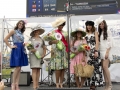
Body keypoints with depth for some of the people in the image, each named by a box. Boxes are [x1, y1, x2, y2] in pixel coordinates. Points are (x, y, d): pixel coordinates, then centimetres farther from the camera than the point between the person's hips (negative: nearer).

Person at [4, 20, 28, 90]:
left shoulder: (21, 33, 18)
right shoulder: (13, 31, 1)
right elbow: (5, 39, -6)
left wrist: (24, 44, 5)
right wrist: (10, 46, -9)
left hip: (22, 50, 7)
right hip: (16, 50, -6)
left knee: (19, 68, 4)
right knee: (17, 67, -12)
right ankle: (13, 84, 1)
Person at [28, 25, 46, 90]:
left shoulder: (41, 39, 14)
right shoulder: (31, 39, 7)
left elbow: (44, 48, 15)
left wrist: (44, 54, -1)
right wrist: (31, 49, -15)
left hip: (40, 56, 3)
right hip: (33, 55, -3)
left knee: (38, 70, 0)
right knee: (34, 69, -10)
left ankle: (37, 85, 2)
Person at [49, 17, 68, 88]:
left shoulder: (65, 33, 16)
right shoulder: (53, 32, 7)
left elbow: (67, 43, 14)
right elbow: (50, 42, -2)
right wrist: (53, 41, -19)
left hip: (64, 51, 3)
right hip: (56, 52, -3)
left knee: (63, 68, -1)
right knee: (58, 68, -10)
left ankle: (61, 83, 6)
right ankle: (57, 83, 0)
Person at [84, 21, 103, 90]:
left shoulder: (95, 32, 3)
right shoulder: (86, 34, 16)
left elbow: (97, 42, -6)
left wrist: (96, 51, -16)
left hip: (94, 51, -5)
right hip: (88, 52, 5)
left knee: (95, 67, -5)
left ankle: (95, 84, -1)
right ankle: (91, 84, 8)